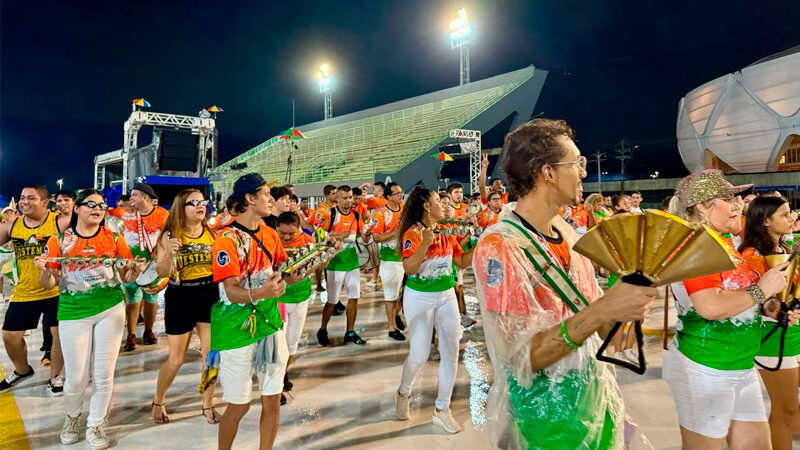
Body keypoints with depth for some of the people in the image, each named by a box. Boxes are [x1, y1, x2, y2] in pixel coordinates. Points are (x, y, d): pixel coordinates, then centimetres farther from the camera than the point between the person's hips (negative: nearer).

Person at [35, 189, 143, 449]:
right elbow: (49, 284, 2)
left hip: (110, 309, 1)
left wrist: (136, 270, -14)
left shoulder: (114, 239, 1)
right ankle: (72, 416, 37)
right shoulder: (59, 241, -1)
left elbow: (126, 277, 7)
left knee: (103, 374, 6)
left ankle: (95, 425, 28)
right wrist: (44, 271, -19)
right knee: (76, 377, 5)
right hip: (73, 312, 0)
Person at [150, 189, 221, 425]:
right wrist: (169, 253, -26)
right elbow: (161, 272, -9)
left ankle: (208, 405, 27)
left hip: (210, 296, 3)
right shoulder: (170, 235, -7)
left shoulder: (212, 233, 0)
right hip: (180, 298, -2)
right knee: (176, 360, 7)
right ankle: (158, 401, 35)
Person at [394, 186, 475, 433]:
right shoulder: (413, 233, -13)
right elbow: (409, 269, -23)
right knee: (419, 355, 1)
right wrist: (425, 243, -33)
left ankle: (442, 410, 19)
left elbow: (462, 262, 9)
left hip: (447, 296, 6)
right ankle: (403, 393, 33)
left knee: (451, 352, 4)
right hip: (419, 299, -6)